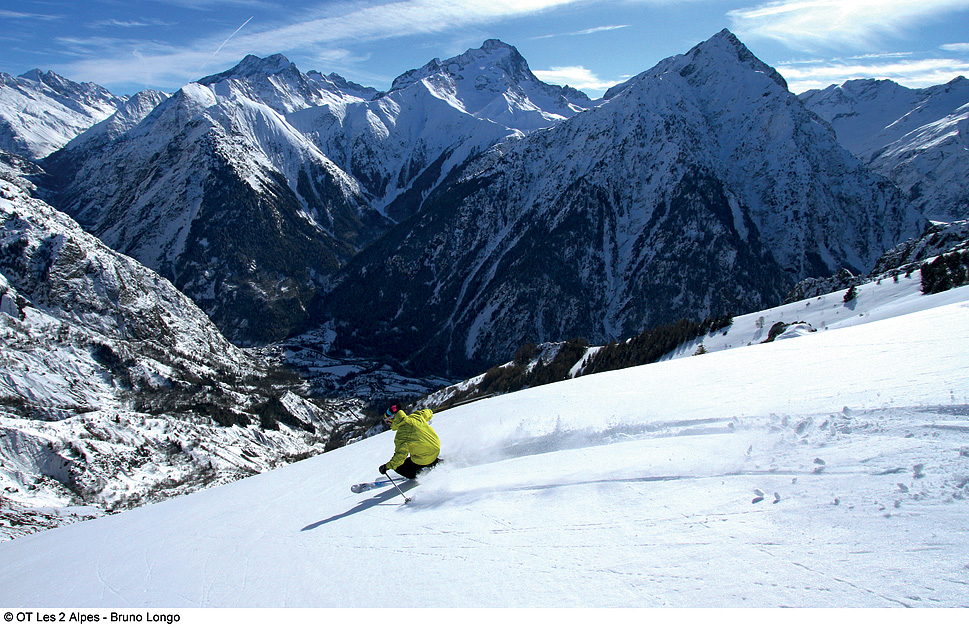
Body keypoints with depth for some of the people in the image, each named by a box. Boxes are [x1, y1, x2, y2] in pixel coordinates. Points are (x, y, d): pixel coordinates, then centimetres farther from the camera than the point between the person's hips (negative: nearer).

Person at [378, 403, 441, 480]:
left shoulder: (401, 434, -22)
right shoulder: (415, 416, -4)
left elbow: (401, 455, -27)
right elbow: (429, 413, 15)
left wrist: (387, 466, -17)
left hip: (424, 459, -7)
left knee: (397, 466, 7)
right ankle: (437, 462, 31)